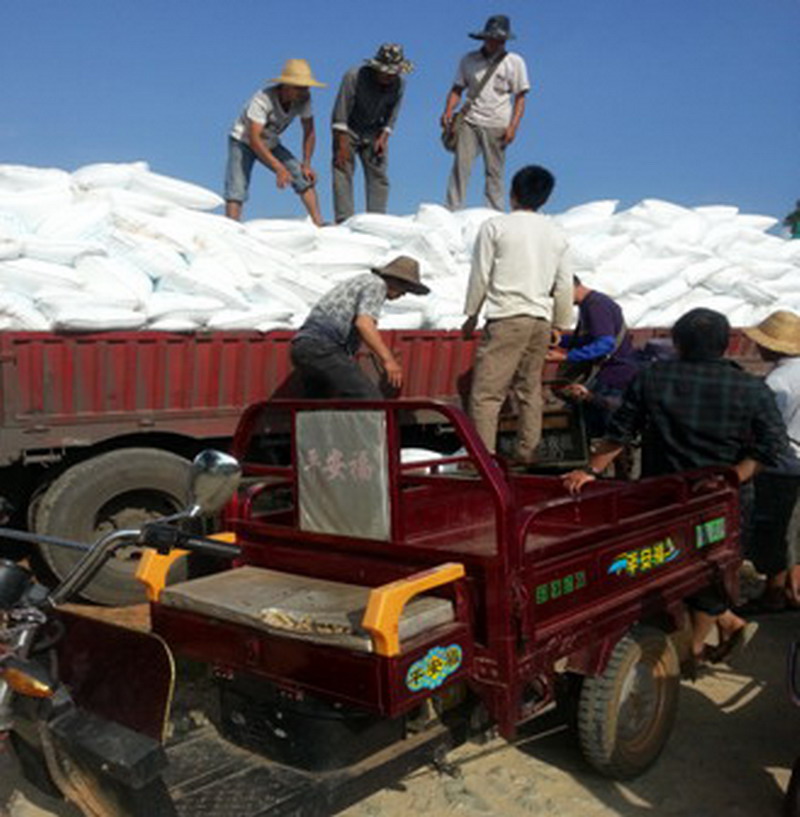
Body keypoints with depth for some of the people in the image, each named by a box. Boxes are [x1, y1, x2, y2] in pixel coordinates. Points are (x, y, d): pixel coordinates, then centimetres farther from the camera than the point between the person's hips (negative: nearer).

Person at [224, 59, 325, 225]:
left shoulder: (304, 99, -18)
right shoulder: (262, 100, -33)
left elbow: (309, 133, -5)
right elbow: (254, 139, -39)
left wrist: (306, 164, -11)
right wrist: (278, 167, -46)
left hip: (271, 144, 5)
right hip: (243, 142, -5)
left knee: (304, 177, -11)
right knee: (236, 190, -22)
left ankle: (318, 225, -9)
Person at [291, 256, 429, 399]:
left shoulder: (362, 280, 28)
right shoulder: (377, 284, -2)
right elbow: (364, 323, -19)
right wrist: (387, 359, -25)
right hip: (323, 349, -10)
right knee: (370, 399, -14)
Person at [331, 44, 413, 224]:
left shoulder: (399, 84, -12)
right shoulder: (354, 77, -23)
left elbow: (391, 116, 0)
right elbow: (341, 112, -21)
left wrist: (383, 138, -12)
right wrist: (342, 145, -23)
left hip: (374, 133, 3)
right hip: (347, 130, -3)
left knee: (378, 175, -3)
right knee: (343, 173, -11)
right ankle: (344, 220, -12)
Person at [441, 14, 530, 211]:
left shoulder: (515, 62, 6)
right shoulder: (469, 60, 10)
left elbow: (520, 98, 5)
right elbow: (457, 89, 12)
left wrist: (513, 126, -7)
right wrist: (448, 111, -7)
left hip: (497, 126, -1)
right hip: (469, 122, 1)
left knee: (494, 171, -2)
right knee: (460, 165, -10)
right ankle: (452, 212, -10)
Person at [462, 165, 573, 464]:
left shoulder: (495, 226, -3)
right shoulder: (556, 233, 11)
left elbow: (480, 275, -1)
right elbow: (565, 285, 12)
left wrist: (471, 315, 9)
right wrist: (561, 324, 22)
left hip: (506, 318, -5)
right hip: (541, 319, 6)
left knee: (487, 390, -6)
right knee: (530, 388, 14)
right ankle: (527, 453, 16)